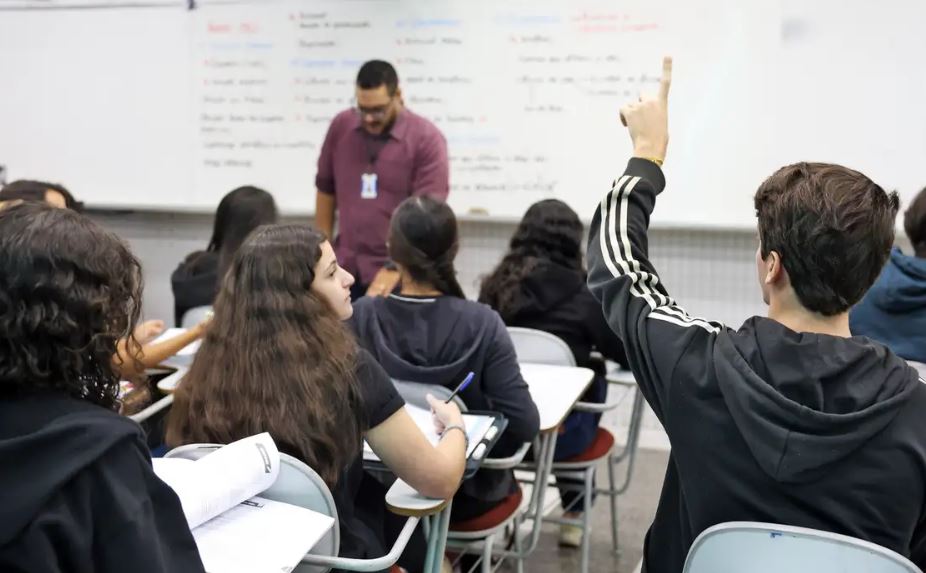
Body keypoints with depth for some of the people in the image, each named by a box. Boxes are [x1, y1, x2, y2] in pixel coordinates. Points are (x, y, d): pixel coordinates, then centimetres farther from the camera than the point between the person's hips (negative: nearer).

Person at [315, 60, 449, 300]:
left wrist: (395, 269, -27)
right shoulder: (341, 126, 3)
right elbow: (326, 190, 14)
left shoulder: (427, 139, -11)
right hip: (345, 271, 4)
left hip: (399, 276, -4)